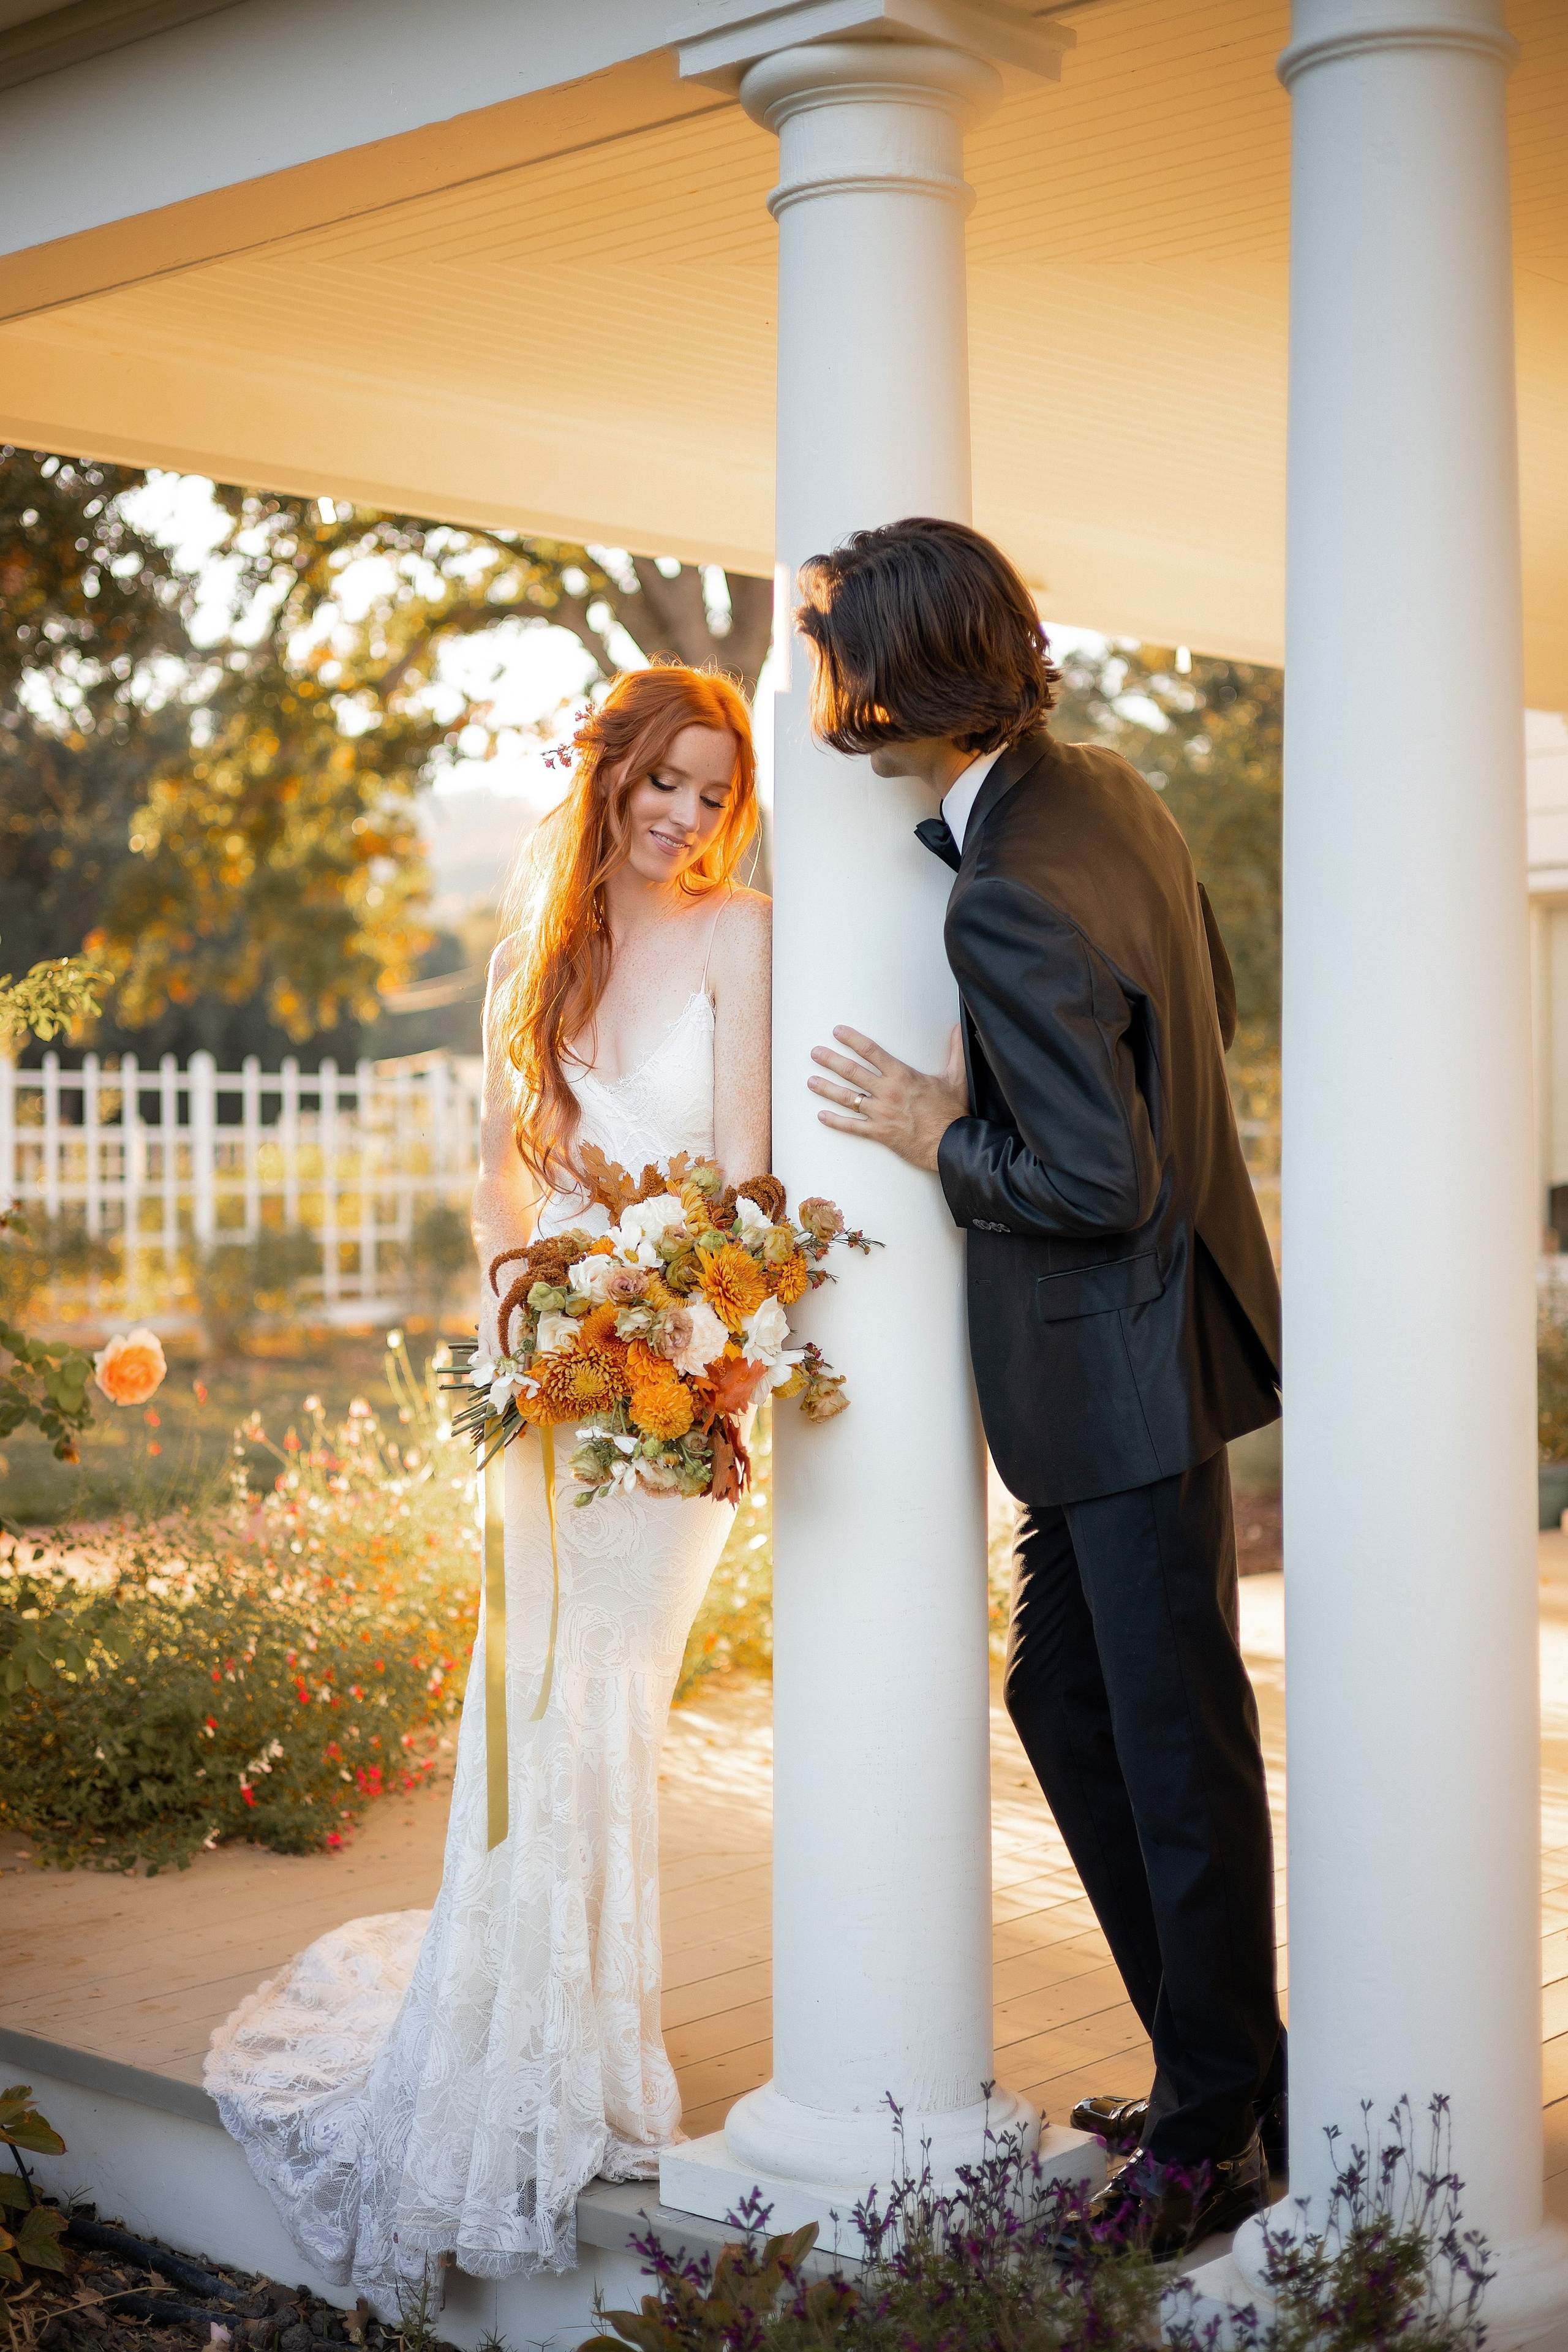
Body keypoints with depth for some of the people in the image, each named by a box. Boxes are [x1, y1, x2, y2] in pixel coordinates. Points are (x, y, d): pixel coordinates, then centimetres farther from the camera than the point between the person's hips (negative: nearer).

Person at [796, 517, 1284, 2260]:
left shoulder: (1011, 903, -26)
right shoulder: (1103, 788, 4)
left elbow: (1101, 1177, -24)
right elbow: (1207, 1002, 16)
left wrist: (937, 1140, -9)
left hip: (1130, 1373, -10)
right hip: (1132, 1349, 10)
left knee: (1176, 1745, 2)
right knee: (1063, 1694, 18)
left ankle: (1215, 2135, 17)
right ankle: (1228, 2063, 29)